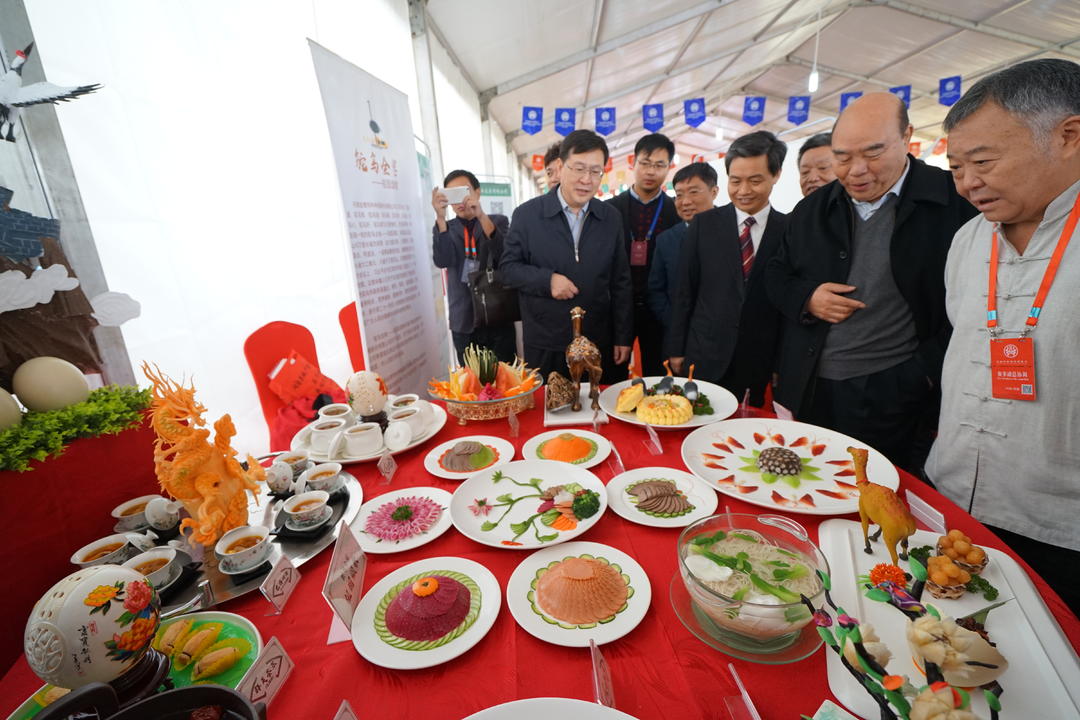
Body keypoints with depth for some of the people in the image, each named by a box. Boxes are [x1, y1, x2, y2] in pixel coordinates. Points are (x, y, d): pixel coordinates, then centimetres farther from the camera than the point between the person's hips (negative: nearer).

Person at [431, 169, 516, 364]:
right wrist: (440, 218, -22)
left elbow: (505, 257, -13)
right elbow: (442, 261, -10)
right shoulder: (445, 228, 9)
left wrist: (482, 216, -24)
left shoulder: (498, 221, 6)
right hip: (464, 323, 1)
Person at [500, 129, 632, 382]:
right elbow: (508, 267, 1)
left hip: (599, 343, 3)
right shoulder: (527, 214, -2)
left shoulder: (611, 217, 6)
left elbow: (620, 282, 7)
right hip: (545, 347, -2)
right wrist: (547, 279, -17)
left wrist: (623, 337, 5)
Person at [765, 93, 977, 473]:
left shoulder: (955, 202, -5)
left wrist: (930, 370, -12)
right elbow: (776, 274, 14)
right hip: (808, 390, 4)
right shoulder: (813, 209, 8)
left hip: (896, 396, -3)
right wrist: (806, 299, -7)